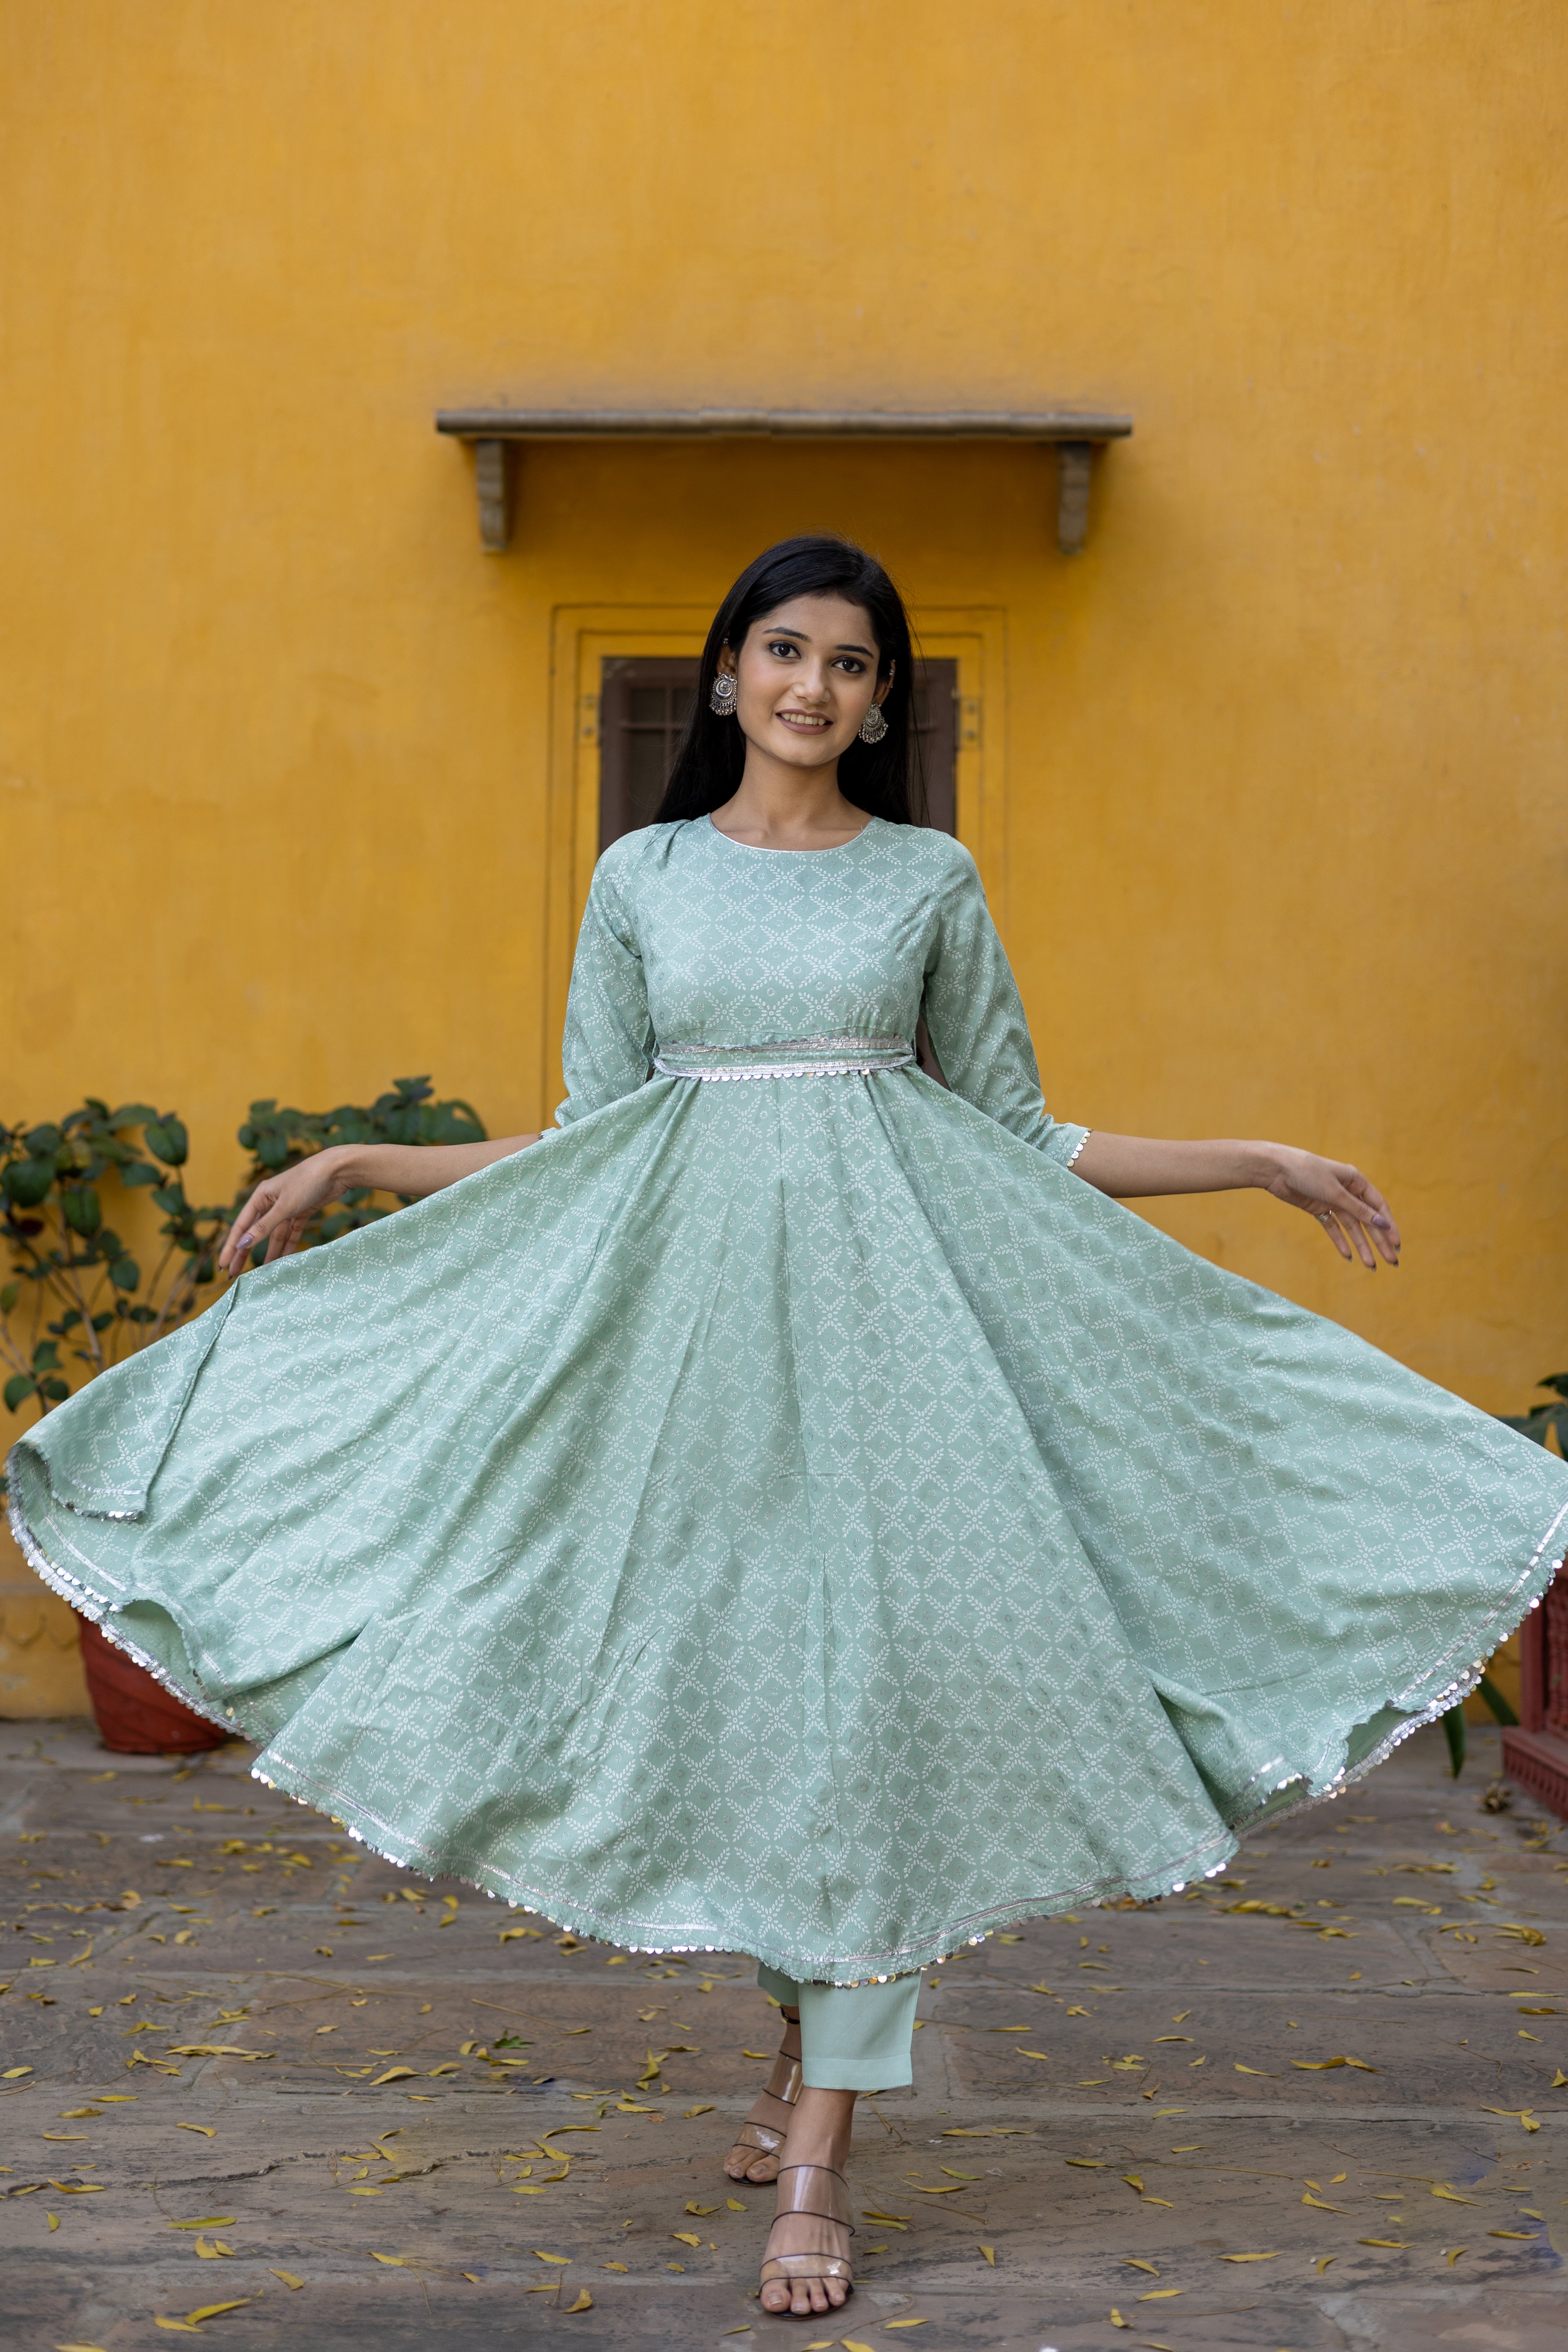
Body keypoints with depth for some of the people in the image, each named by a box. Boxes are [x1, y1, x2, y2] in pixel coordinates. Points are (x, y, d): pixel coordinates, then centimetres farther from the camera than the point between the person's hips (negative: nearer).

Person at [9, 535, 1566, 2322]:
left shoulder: (931, 880, 8)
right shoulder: (641, 875, 9)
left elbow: (1016, 1139, 12)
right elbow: (585, 1145, 10)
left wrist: (1258, 1165, 7)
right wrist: (356, 1168, 2)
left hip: (886, 1299, -1)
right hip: (691, 1301, 1)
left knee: (868, 1673, -9)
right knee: (726, 1667, 2)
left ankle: (818, 2153, -5)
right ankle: (813, 2039, 25)